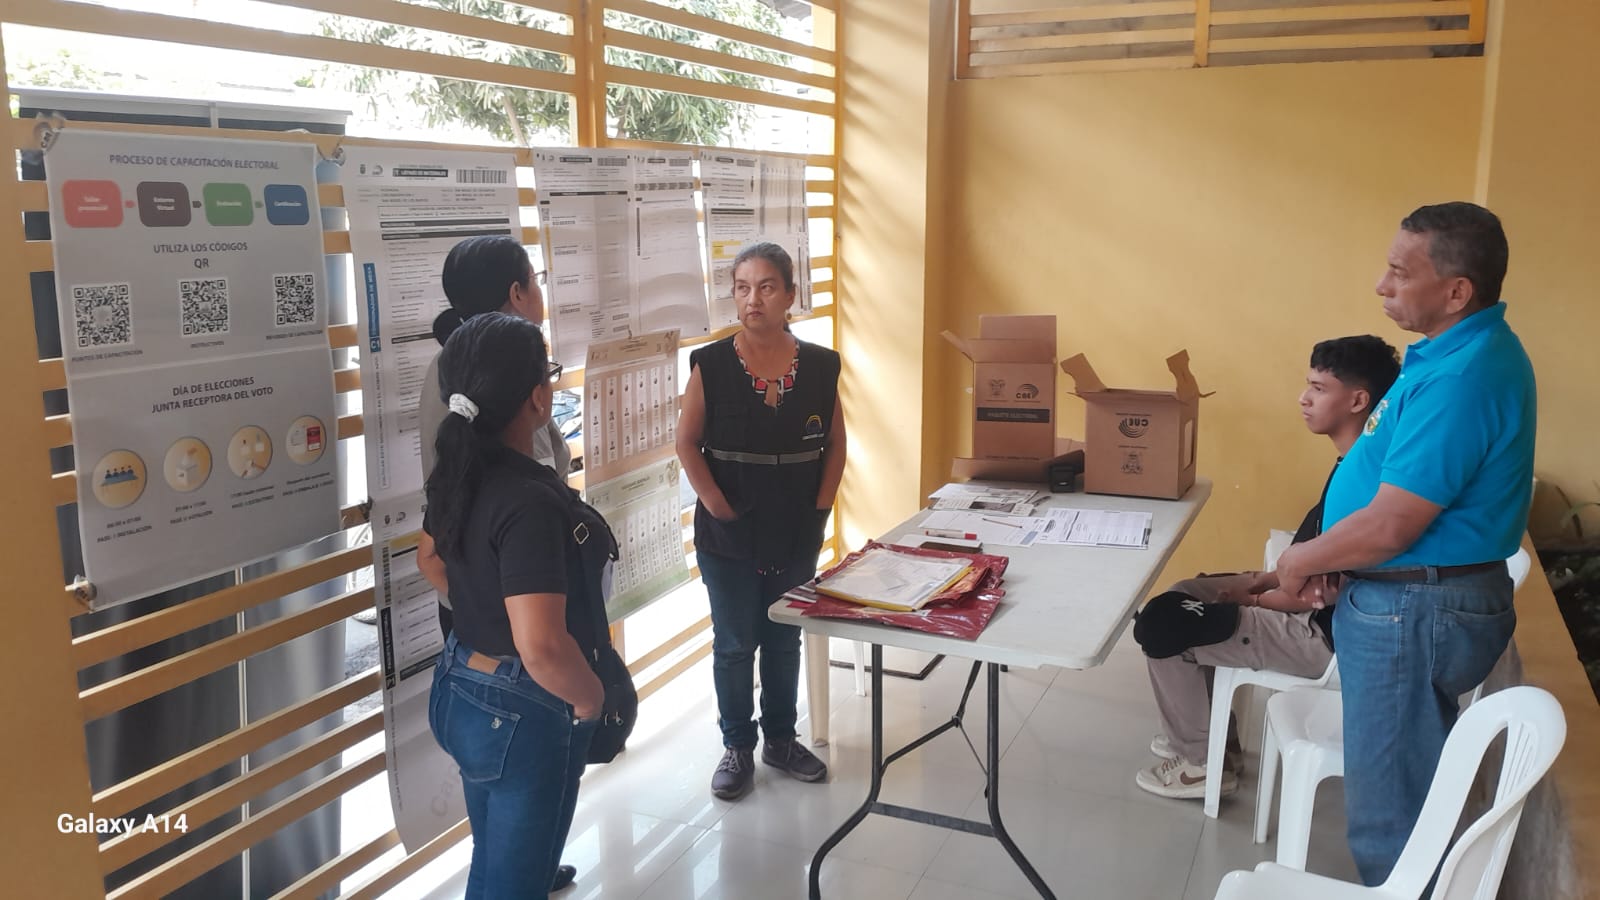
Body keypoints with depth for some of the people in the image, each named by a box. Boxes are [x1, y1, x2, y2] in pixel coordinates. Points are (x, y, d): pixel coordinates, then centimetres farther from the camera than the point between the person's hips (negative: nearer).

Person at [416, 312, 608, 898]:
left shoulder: (459, 472, -3)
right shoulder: (529, 502, -30)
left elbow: (430, 560, 17)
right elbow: (542, 648, -36)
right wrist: (590, 699, -18)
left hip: (461, 687, 9)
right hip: (523, 712, -8)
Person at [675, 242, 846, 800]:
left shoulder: (820, 366, -3)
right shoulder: (711, 365, -9)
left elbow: (835, 443, 5)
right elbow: (688, 443, -5)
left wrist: (821, 506, -4)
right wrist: (717, 505, -12)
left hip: (796, 535, 2)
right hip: (730, 535, -2)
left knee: (785, 640, 16)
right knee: (735, 644, 9)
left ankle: (781, 739, 34)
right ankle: (737, 747, 26)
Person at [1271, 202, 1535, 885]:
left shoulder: (1460, 379, -25)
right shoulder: (1470, 352, 8)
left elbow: (1390, 527, -26)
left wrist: (1300, 562, -9)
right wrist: (1330, 561, 7)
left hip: (1415, 611, -10)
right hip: (1425, 598, 10)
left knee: (1388, 806, 3)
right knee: (1410, 785, 23)